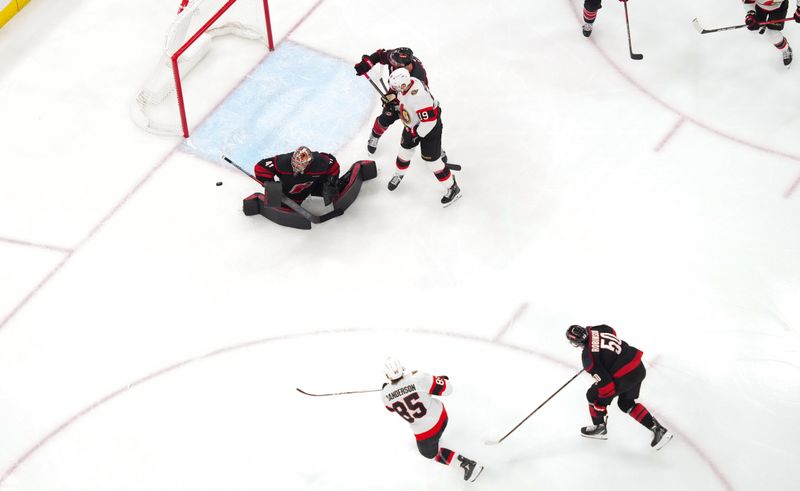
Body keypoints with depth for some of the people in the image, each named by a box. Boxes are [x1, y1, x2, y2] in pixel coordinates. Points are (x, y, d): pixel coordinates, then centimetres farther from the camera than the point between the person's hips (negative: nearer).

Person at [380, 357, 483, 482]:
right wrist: (442, 378, 5)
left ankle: (468, 464, 12)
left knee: (430, 453, 24)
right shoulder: (419, 378, -26)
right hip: (440, 416, 2)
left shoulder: (385, 394, -18)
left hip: (424, 432, -2)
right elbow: (446, 389, -17)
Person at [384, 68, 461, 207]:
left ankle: (452, 188, 13)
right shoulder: (407, 82, -15)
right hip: (412, 125, 8)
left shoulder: (419, 96, -41)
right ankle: (399, 174, 49)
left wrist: (417, 134, -21)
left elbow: (429, 121, -34)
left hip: (429, 127, -8)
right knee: (405, 149, 21)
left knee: (431, 159, -2)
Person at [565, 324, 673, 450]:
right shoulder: (599, 329, 0)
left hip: (624, 376, -8)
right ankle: (658, 429, 22)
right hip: (639, 368, 8)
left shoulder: (588, 356, -19)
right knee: (627, 403, 26)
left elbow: (605, 383, -19)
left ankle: (600, 428, 35)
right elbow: (612, 332, 27)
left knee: (594, 396, 14)